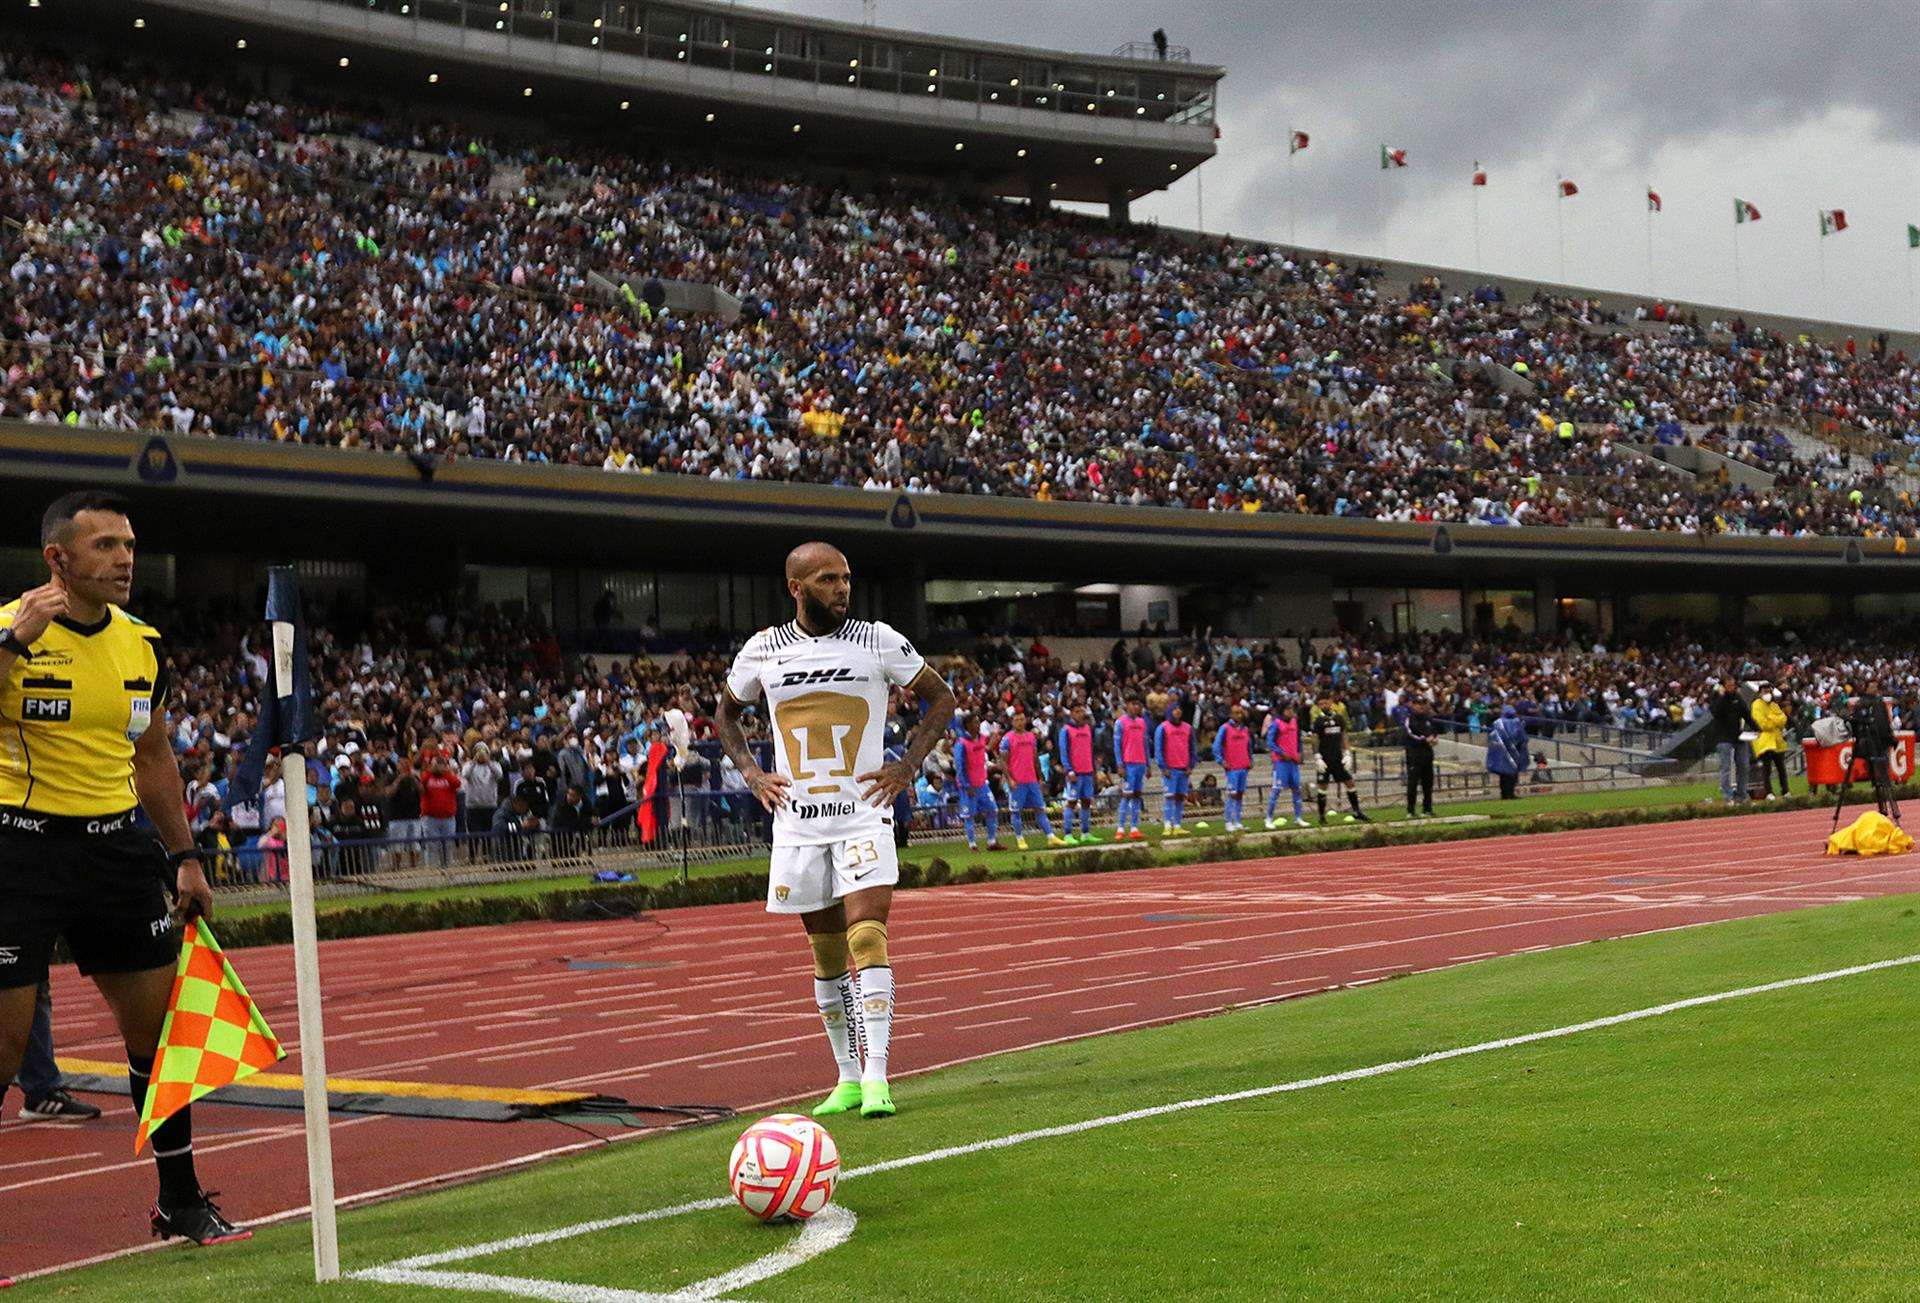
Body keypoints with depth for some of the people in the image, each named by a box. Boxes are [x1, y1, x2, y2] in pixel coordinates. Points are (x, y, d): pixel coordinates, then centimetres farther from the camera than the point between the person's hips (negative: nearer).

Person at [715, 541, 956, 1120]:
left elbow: (940, 697, 9)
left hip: (863, 815, -2)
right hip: (797, 821, 2)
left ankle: (876, 1075, -17)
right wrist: (751, 773, 6)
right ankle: (848, 1077, 19)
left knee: (867, 938, -16)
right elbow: (726, 713, 21)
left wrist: (906, 767, -1)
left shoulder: (879, 641, -2)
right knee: (826, 952, 8)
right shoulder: (763, 650, 3)